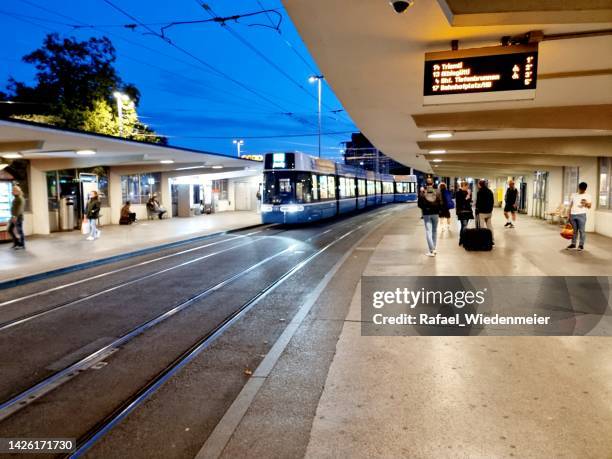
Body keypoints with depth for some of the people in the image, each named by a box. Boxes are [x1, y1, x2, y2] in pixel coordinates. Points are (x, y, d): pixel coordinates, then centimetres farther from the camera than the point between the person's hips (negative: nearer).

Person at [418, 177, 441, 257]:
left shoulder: (422, 193, -8)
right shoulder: (437, 192, -4)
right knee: (434, 231, 16)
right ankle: (434, 248, 24)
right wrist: (437, 209, 13)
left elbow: (419, 205, -5)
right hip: (435, 213, 2)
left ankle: (432, 250, -10)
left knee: (428, 231, -2)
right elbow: (440, 203, -5)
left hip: (426, 214, -2)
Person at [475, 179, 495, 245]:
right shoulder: (490, 191, 11)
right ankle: (492, 240, 15)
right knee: (490, 226, 12)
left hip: (482, 212, -8)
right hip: (489, 211, 8)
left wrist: (477, 212, -8)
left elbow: (478, 203, -13)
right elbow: (492, 202, 16)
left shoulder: (480, 192, -12)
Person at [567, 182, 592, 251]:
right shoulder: (574, 195, 15)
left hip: (581, 215, -4)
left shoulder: (588, 196, 4)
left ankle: (581, 245, 1)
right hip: (573, 215, 4)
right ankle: (573, 244, 15)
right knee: (574, 230, 9)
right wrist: (569, 215, 11)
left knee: (581, 230, -4)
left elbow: (589, 206, -2)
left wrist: (586, 203, -25)